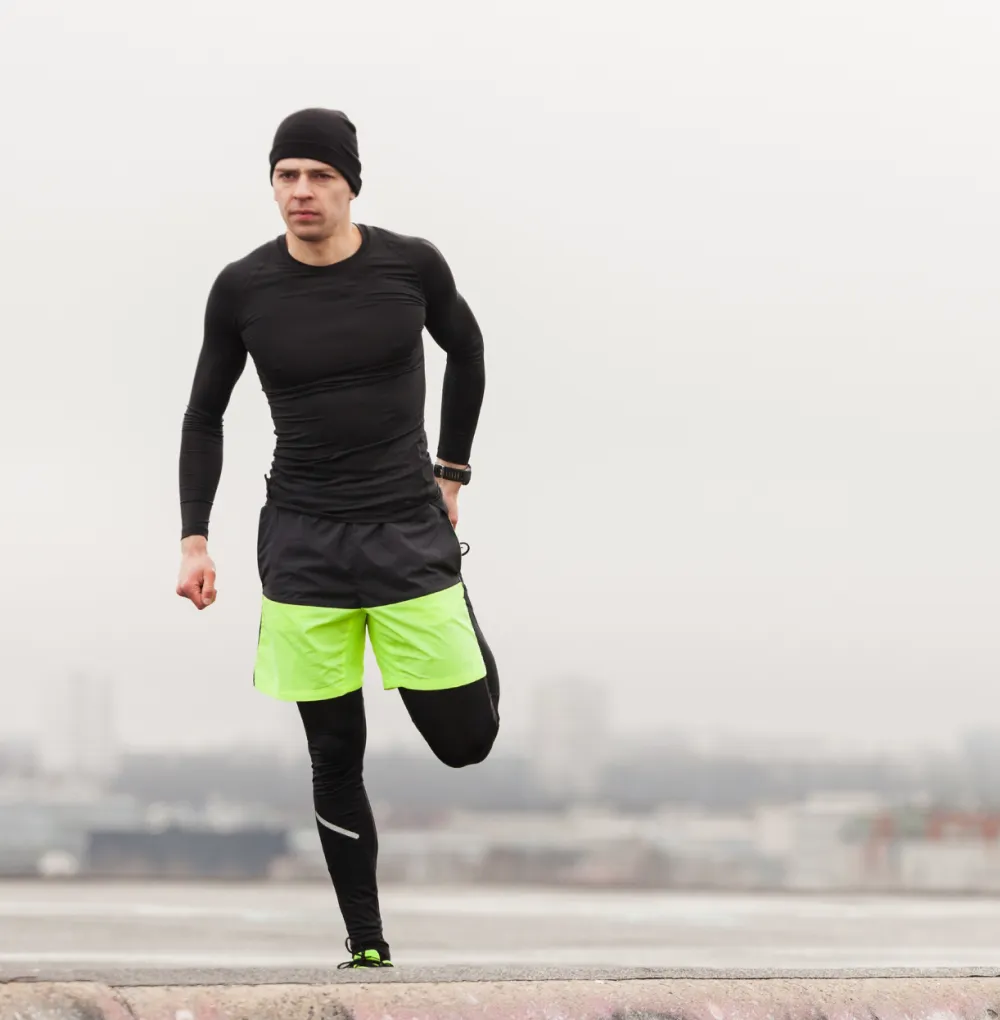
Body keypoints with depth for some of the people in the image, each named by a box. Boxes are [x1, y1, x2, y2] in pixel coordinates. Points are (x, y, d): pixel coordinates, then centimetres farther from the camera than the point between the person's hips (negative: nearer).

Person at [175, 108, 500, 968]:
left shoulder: (412, 266, -6)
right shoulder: (243, 289, -5)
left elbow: (466, 352, 15)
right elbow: (205, 415, 7)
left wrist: (451, 471, 16)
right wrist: (195, 539, 1)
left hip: (409, 528, 0)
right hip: (301, 541, 0)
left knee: (465, 742, -1)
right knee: (335, 757, 1)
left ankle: (473, 656, 34)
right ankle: (367, 944, 14)